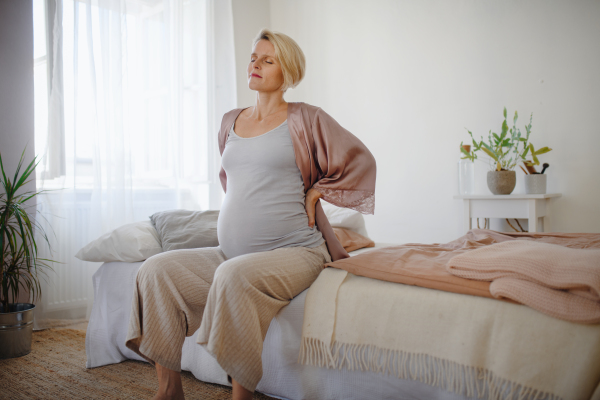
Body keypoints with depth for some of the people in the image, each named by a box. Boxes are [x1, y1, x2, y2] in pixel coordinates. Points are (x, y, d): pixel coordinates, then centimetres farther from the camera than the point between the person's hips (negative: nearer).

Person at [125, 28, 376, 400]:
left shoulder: (305, 119, 1)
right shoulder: (231, 122, 17)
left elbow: (360, 161, 2)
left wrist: (315, 193, 1)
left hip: (292, 252, -6)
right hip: (229, 252, 6)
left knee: (233, 276, -35)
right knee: (156, 269, -11)